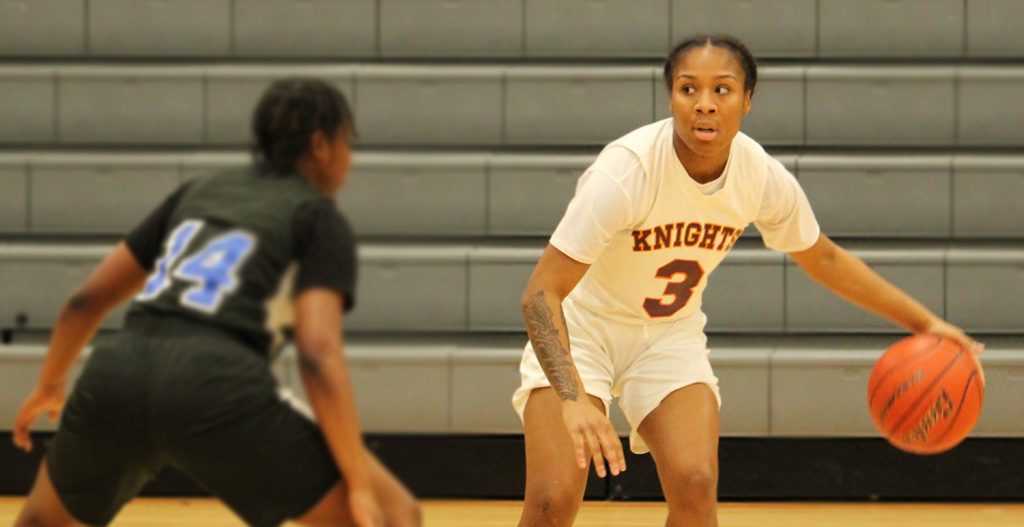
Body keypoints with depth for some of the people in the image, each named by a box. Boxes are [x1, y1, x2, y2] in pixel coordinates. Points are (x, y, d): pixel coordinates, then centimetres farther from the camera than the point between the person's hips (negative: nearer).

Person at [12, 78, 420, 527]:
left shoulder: (199, 192, 27)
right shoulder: (321, 220, 11)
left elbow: (86, 301, 29)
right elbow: (317, 354, -6)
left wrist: (50, 384, 46)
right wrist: (360, 484, -6)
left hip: (115, 376, 6)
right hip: (216, 389, -6)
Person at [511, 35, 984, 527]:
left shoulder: (763, 178, -16)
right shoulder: (627, 169, -31)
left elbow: (823, 258, 6)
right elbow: (541, 293, -33)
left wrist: (924, 322, 3)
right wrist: (572, 401, -46)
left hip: (671, 334, 4)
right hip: (580, 326, -4)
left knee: (695, 486, -17)